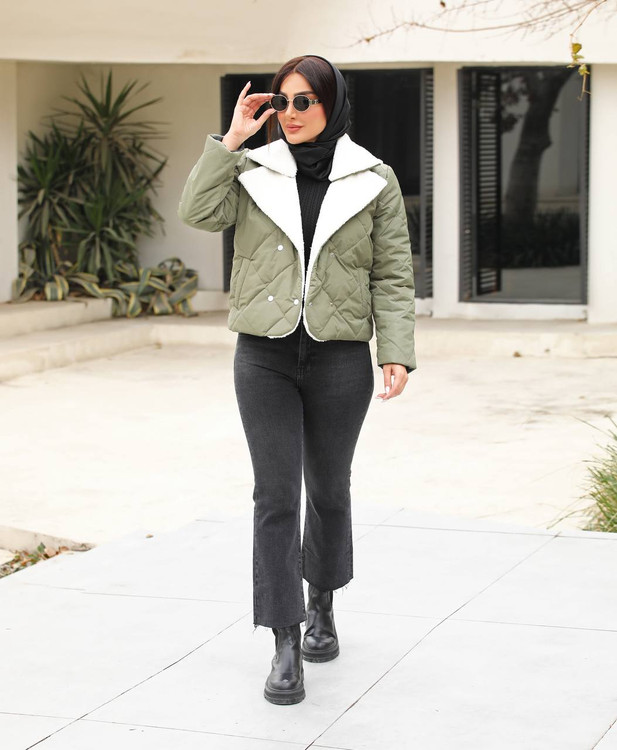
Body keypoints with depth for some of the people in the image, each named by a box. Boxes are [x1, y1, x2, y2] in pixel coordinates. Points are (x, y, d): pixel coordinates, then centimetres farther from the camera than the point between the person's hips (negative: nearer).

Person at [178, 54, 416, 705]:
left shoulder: (373, 182, 2)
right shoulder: (253, 172, 4)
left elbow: (392, 277, 2)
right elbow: (198, 213, -12)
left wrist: (397, 353, -7)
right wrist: (230, 140, -12)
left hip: (339, 357, 0)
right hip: (264, 357, 0)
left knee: (328, 490, 15)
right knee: (275, 494, -6)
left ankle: (321, 606, 39)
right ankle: (285, 647, -3)